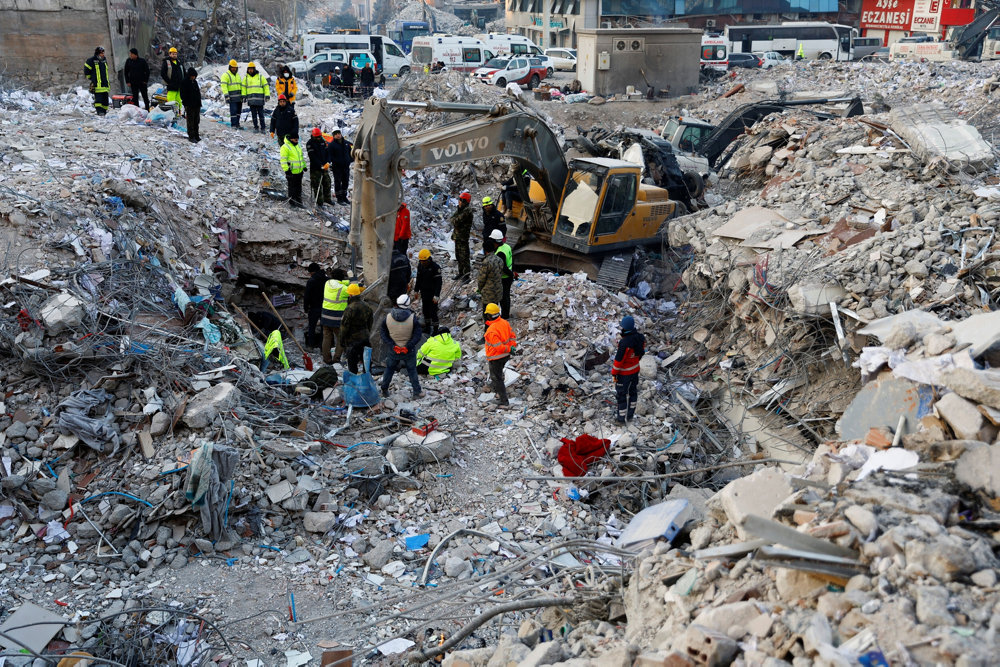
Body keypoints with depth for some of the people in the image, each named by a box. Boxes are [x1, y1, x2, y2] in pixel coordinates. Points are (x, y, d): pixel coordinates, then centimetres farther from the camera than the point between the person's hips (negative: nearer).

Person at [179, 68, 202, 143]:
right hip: (190, 106, -7)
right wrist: (186, 104, -15)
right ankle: (191, 137, 0)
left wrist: (199, 102, 15)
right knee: (190, 122, -3)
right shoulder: (185, 83, -9)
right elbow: (183, 94, -10)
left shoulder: (195, 82, 12)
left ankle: (196, 135, 22)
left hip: (197, 105, 7)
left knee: (196, 121, 13)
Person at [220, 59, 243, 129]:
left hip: (239, 96, 7)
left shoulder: (238, 75, 19)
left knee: (239, 111, 9)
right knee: (233, 111, -11)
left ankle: (237, 124, 18)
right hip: (232, 97, -7)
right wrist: (226, 95, -22)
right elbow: (224, 86, -12)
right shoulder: (226, 75, -4)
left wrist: (242, 95, 19)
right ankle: (233, 125, -8)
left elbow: (241, 85, 24)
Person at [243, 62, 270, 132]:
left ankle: (263, 128, -1)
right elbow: (243, 87, 17)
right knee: (254, 114, 3)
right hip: (251, 99, 3)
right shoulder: (246, 78, 13)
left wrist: (267, 95, -3)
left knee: (260, 114, -5)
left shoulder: (261, 77, 5)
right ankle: (256, 127, 10)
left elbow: (266, 86, 5)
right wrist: (244, 96, 7)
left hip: (259, 99, -3)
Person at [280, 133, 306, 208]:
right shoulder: (285, 147, -11)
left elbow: (301, 157, 27)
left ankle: (299, 202, 23)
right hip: (291, 172, -7)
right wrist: (286, 169, -19)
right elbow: (283, 160, -14)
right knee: (292, 187, 0)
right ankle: (292, 203, 8)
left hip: (299, 171, 7)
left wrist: (304, 166, 25)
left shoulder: (298, 146, 15)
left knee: (299, 187, 13)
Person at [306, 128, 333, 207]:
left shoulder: (323, 141, 7)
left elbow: (328, 152, 7)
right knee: (317, 185, -3)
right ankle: (319, 201, 3)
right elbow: (312, 156, -15)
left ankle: (327, 198, 23)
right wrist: (321, 166, -20)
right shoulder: (309, 143, -9)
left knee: (327, 182, 10)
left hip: (325, 166, 5)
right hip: (315, 167, -5)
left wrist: (327, 162, -10)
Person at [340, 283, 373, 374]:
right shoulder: (367, 306, 2)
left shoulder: (350, 309, -20)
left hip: (353, 340, -6)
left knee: (352, 362, 3)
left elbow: (344, 327, -15)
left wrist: (342, 341, -5)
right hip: (365, 338, 6)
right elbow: (370, 323, 13)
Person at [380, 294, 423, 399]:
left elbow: (383, 333, -7)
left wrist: (392, 345, -10)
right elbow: (417, 335, -17)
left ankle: (384, 390, 30)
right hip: (409, 351, -2)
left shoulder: (388, 317, -10)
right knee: (412, 370, 14)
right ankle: (417, 392, 20)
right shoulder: (413, 318, -17)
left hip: (393, 350, 2)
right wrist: (408, 346, -15)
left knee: (389, 369, 21)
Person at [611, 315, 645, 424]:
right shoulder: (640, 337, -12)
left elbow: (619, 360, -26)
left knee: (621, 394, 11)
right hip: (635, 369, 7)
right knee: (633, 392, 22)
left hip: (624, 373, -7)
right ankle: (630, 415, 38)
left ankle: (622, 418, 25)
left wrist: (614, 373, -13)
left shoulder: (625, 343, -35)